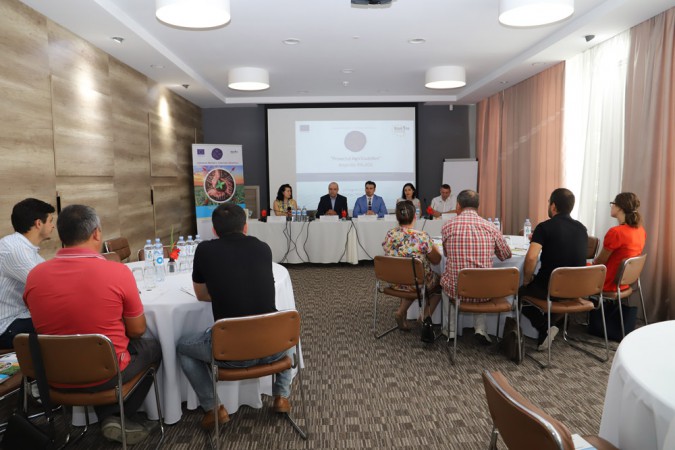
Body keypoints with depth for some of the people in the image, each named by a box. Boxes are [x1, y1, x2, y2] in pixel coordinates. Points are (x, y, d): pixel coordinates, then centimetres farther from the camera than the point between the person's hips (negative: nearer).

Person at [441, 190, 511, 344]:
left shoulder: (448, 226, -6)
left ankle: (452, 329, 31)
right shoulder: (490, 227, -3)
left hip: (456, 290, -1)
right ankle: (480, 328, 22)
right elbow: (506, 255, 12)